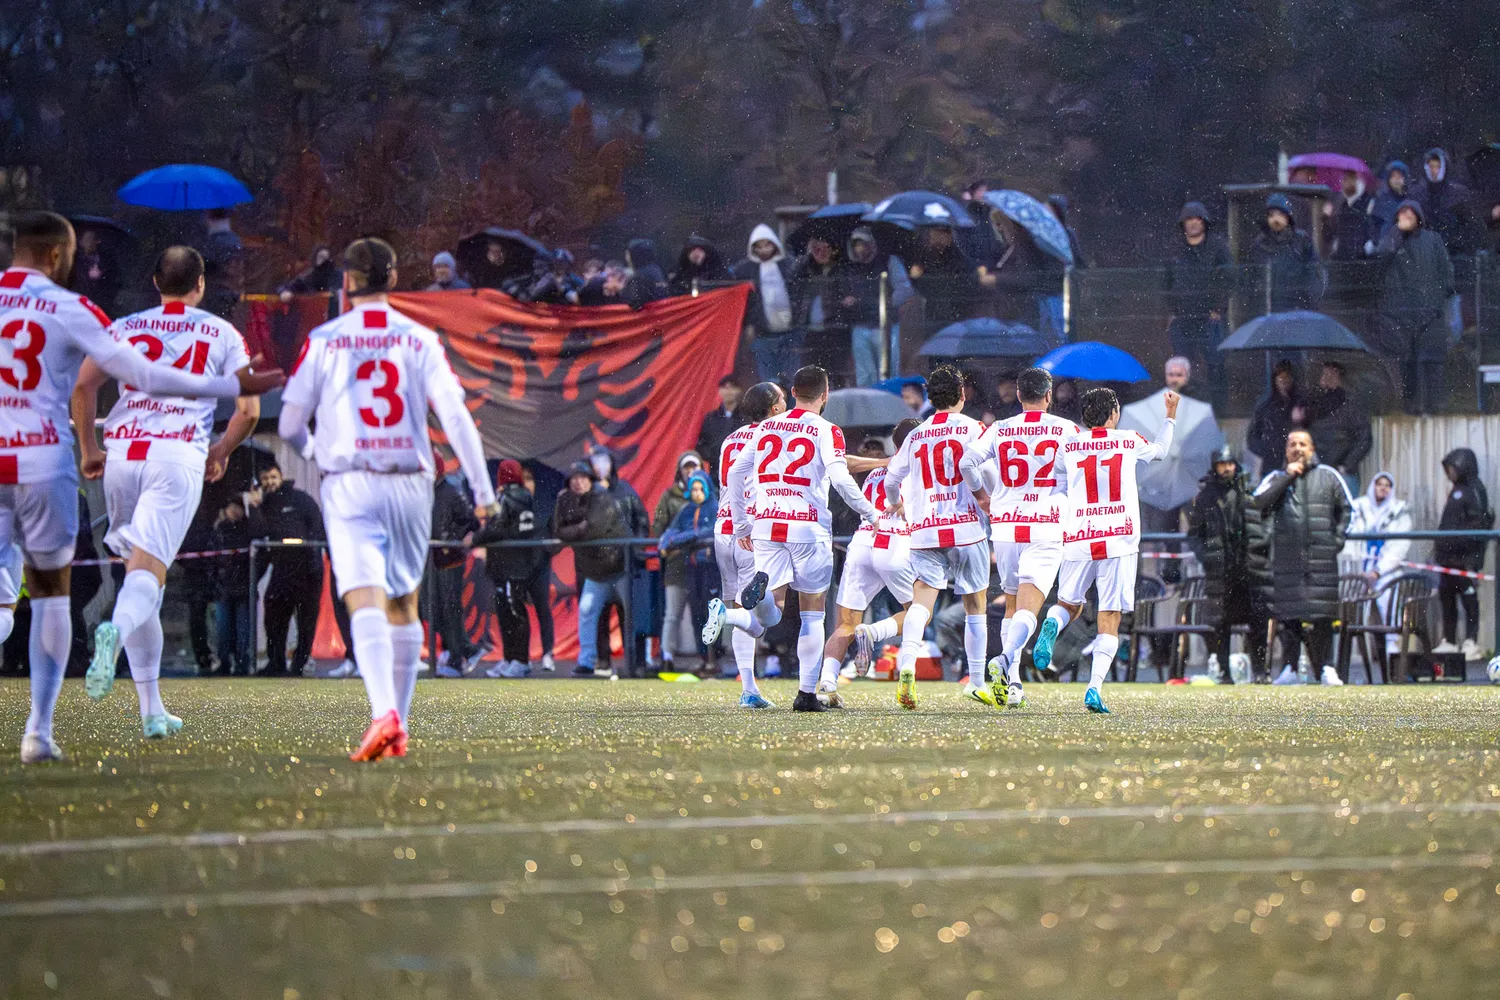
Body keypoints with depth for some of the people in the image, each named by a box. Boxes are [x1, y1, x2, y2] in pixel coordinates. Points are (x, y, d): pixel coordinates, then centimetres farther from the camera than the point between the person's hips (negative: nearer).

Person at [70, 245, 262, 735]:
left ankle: (152, 710, 13)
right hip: (179, 454, -3)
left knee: (141, 572, 13)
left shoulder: (124, 328, 16)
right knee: (148, 570, -12)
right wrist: (221, 451, 23)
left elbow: (83, 386, 2)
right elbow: (249, 409, 6)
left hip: (122, 454, 3)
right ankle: (114, 631, -49)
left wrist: (88, 450, 13)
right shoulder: (221, 334, 12)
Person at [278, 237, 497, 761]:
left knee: (366, 602, -13)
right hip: (410, 482, 2)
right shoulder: (420, 340, 4)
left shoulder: (323, 341, 1)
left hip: (349, 485, -2)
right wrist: (482, 489, 0)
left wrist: (310, 449, 27)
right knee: (404, 605, 17)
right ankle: (398, 726, 20)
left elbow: (289, 425, 3)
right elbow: (456, 417, -4)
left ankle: (384, 713, -34)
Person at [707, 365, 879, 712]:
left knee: (770, 616, 2)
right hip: (808, 525, -3)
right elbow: (839, 478, -15)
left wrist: (741, 525, 22)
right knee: (812, 614, 10)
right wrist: (869, 511, -1)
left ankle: (726, 614, -31)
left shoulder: (766, 427, 14)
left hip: (766, 525, 3)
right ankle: (807, 693, 7)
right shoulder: (826, 432, -1)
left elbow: (734, 474, 14)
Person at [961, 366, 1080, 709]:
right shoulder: (1066, 430, 1)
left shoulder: (999, 430, 5)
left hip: (1005, 526, 3)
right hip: (1048, 525, -3)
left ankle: (1012, 683, 16)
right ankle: (1006, 658, -37)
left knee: (1012, 604, 18)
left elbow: (967, 462, -5)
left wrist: (981, 494, 13)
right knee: (1028, 607, -10)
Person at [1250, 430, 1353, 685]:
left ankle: (1327, 667, -4)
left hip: (1321, 556, -1)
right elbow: (1259, 501, -5)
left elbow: (1346, 509, 18)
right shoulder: (1276, 478, 12)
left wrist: (1337, 538, 7)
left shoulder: (1327, 477, 13)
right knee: (1288, 616, -2)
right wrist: (1286, 477, -7)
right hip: (1287, 557, 1)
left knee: (1322, 616, -6)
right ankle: (1289, 668, 3)